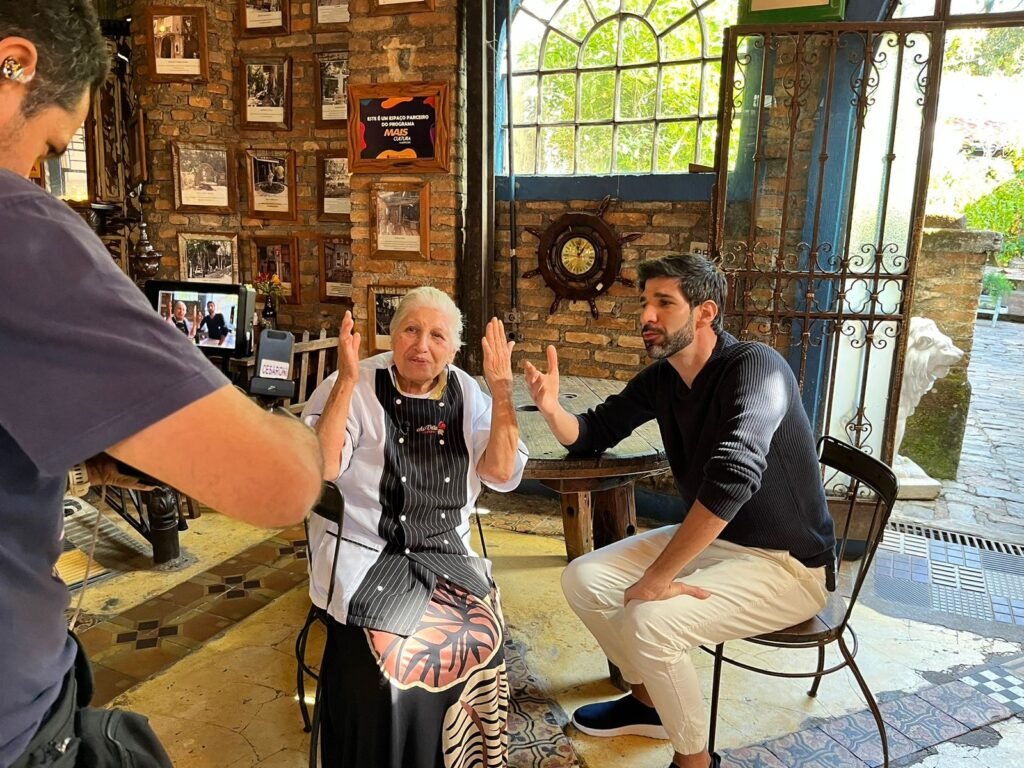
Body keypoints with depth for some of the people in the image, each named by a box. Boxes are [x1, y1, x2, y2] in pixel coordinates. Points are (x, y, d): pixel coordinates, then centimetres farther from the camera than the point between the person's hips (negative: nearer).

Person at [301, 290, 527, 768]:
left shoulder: (465, 393, 6)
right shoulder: (355, 388, -5)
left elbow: (502, 474, 0)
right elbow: (317, 468, -17)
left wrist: (502, 393, -10)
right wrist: (347, 380, -24)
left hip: (444, 554, 3)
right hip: (363, 554, -3)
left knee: (477, 640, -21)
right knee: (391, 659, -26)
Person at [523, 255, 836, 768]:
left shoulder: (754, 367, -25)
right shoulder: (660, 378, -1)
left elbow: (733, 477, -39)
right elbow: (593, 434, 8)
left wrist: (657, 577, -34)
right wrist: (551, 408, -16)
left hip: (786, 563, -8)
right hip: (708, 538, 8)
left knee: (648, 621, -28)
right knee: (581, 580, 1)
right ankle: (648, 700, 24)